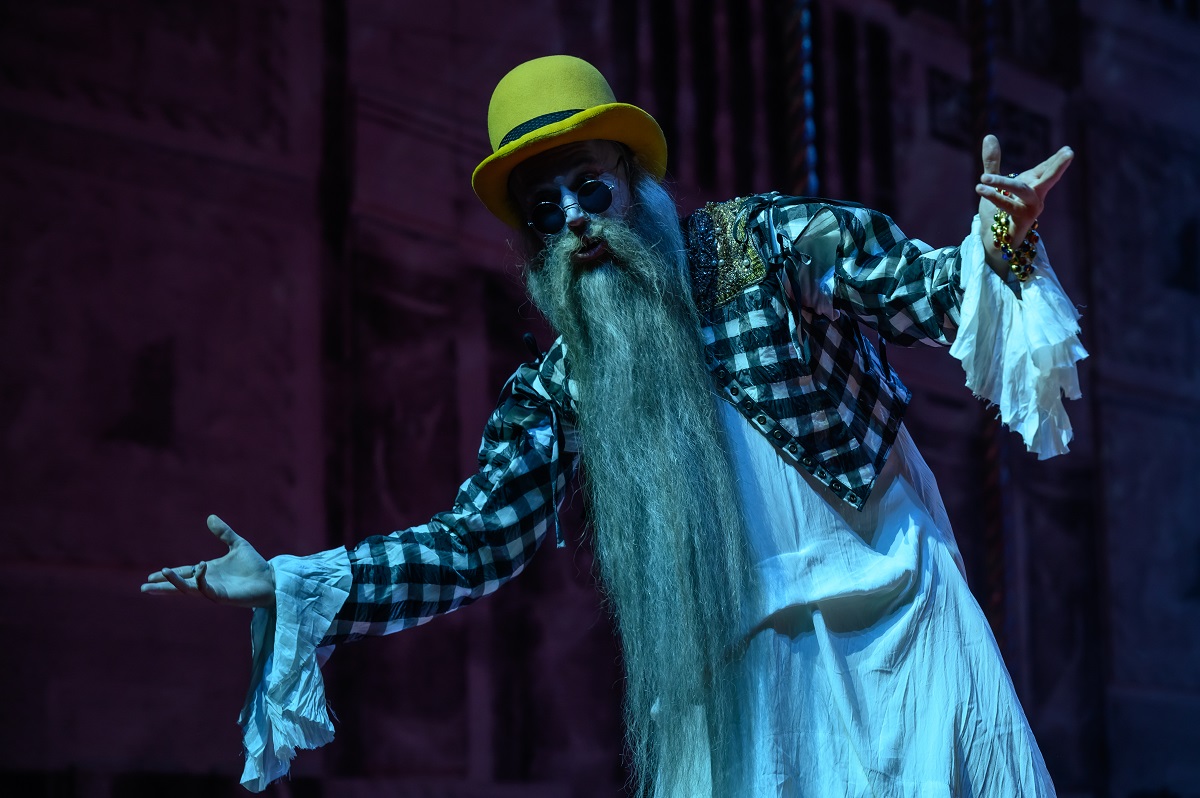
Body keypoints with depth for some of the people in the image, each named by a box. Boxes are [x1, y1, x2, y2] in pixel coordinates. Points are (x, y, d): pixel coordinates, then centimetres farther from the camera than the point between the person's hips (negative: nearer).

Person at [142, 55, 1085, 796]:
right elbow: (476, 543, 3)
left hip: (892, 622, -2)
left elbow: (934, 294, -7)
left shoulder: (760, 241, -2)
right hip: (739, 679, 2)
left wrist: (999, 242, -31)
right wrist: (284, 583, -5)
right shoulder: (557, 388, 5)